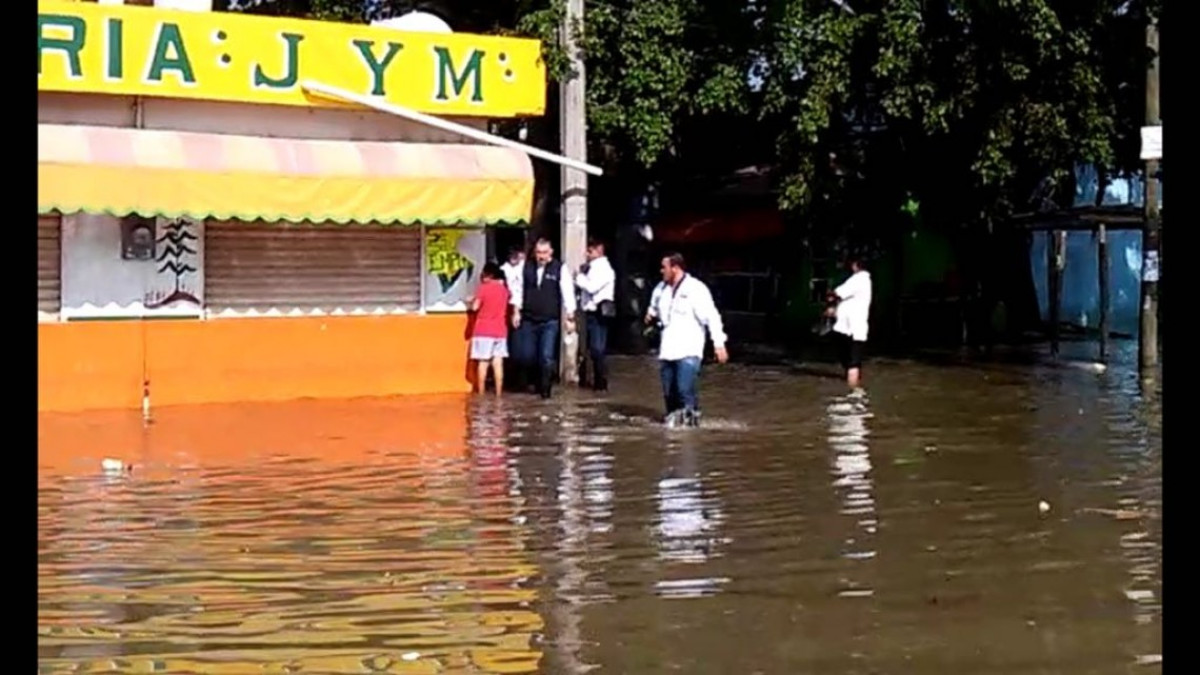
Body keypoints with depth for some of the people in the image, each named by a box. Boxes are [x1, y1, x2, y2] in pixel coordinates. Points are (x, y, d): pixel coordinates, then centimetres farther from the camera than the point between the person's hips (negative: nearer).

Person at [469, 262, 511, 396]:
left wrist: (472, 301, 10)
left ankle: (481, 393, 0)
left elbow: (475, 307, -10)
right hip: (500, 330, 4)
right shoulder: (504, 289, 7)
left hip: (483, 331, -4)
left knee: (483, 362, -1)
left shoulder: (484, 288, -9)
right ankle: (498, 393, 1)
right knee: (498, 363, 3)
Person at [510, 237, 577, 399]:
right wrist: (517, 311, 7)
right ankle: (537, 380, 31)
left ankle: (545, 388, 9)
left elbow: (567, 293, -5)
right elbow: (519, 289, 10)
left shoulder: (559, 269, -6)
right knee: (527, 356, 5)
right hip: (529, 319, 3)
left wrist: (570, 318, -7)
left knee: (547, 357, -5)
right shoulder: (527, 267, 2)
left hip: (550, 321, -3)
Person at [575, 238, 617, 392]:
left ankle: (602, 382, -5)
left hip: (599, 313, -9)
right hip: (591, 311, 9)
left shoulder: (604, 268, -10)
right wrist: (581, 277, 0)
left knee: (598, 349, -8)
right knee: (594, 349, 11)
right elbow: (587, 287, 15)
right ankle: (597, 381, 17)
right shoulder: (593, 267, 17)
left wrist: (579, 277, -6)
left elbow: (592, 287, -20)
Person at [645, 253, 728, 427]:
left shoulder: (695, 289, -10)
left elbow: (711, 317, -13)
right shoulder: (661, 289, 12)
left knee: (686, 389, -16)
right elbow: (655, 310, 34)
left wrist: (719, 343, -18)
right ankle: (673, 419, 22)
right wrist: (652, 316, 13)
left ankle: (691, 418, -5)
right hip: (667, 350, 7)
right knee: (669, 392, 9)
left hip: (689, 350, -7)